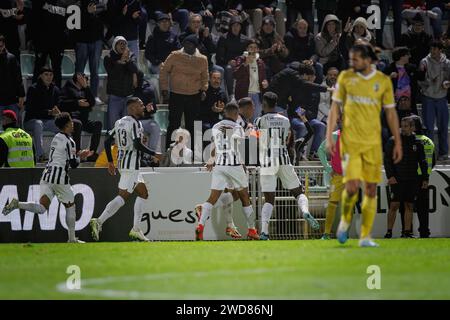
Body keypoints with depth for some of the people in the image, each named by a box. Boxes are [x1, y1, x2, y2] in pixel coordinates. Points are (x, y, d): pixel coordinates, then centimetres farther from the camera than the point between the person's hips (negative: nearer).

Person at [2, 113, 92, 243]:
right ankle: (72, 239, 18)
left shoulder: (56, 138, 16)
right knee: (70, 206, 13)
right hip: (60, 178, -6)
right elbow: (73, 164, -9)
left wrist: (79, 155, 31)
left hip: (47, 175, 6)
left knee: (42, 208, -2)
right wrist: (79, 157, 12)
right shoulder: (69, 141, -9)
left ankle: (17, 204, -25)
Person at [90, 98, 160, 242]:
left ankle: (136, 229, 13)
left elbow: (107, 142, 13)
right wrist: (154, 154, -8)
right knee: (123, 196, -11)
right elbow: (138, 145, -21)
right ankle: (99, 222, -19)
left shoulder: (119, 122, 13)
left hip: (122, 162, 10)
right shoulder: (135, 123, -12)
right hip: (131, 164, -10)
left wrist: (110, 162, 19)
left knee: (143, 193, 16)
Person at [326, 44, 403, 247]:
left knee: (371, 190, 1)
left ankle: (365, 237, 8)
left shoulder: (383, 81, 2)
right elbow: (335, 108, 6)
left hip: (373, 143, 1)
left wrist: (397, 143, 7)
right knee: (352, 187, -13)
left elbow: (391, 113, 9)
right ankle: (345, 220, 15)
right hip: (350, 141, -1)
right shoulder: (345, 77, 2)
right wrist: (329, 137, 0)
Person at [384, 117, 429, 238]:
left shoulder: (417, 143, 9)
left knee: (409, 206, 4)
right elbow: (387, 159, -1)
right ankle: (389, 232, -3)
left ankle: (407, 232, 8)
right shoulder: (393, 141, 1)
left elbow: (422, 162, 14)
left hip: (412, 181, 3)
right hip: (397, 180, -3)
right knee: (394, 205, -7)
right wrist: (390, 176, -11)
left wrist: (425, 179, 8)